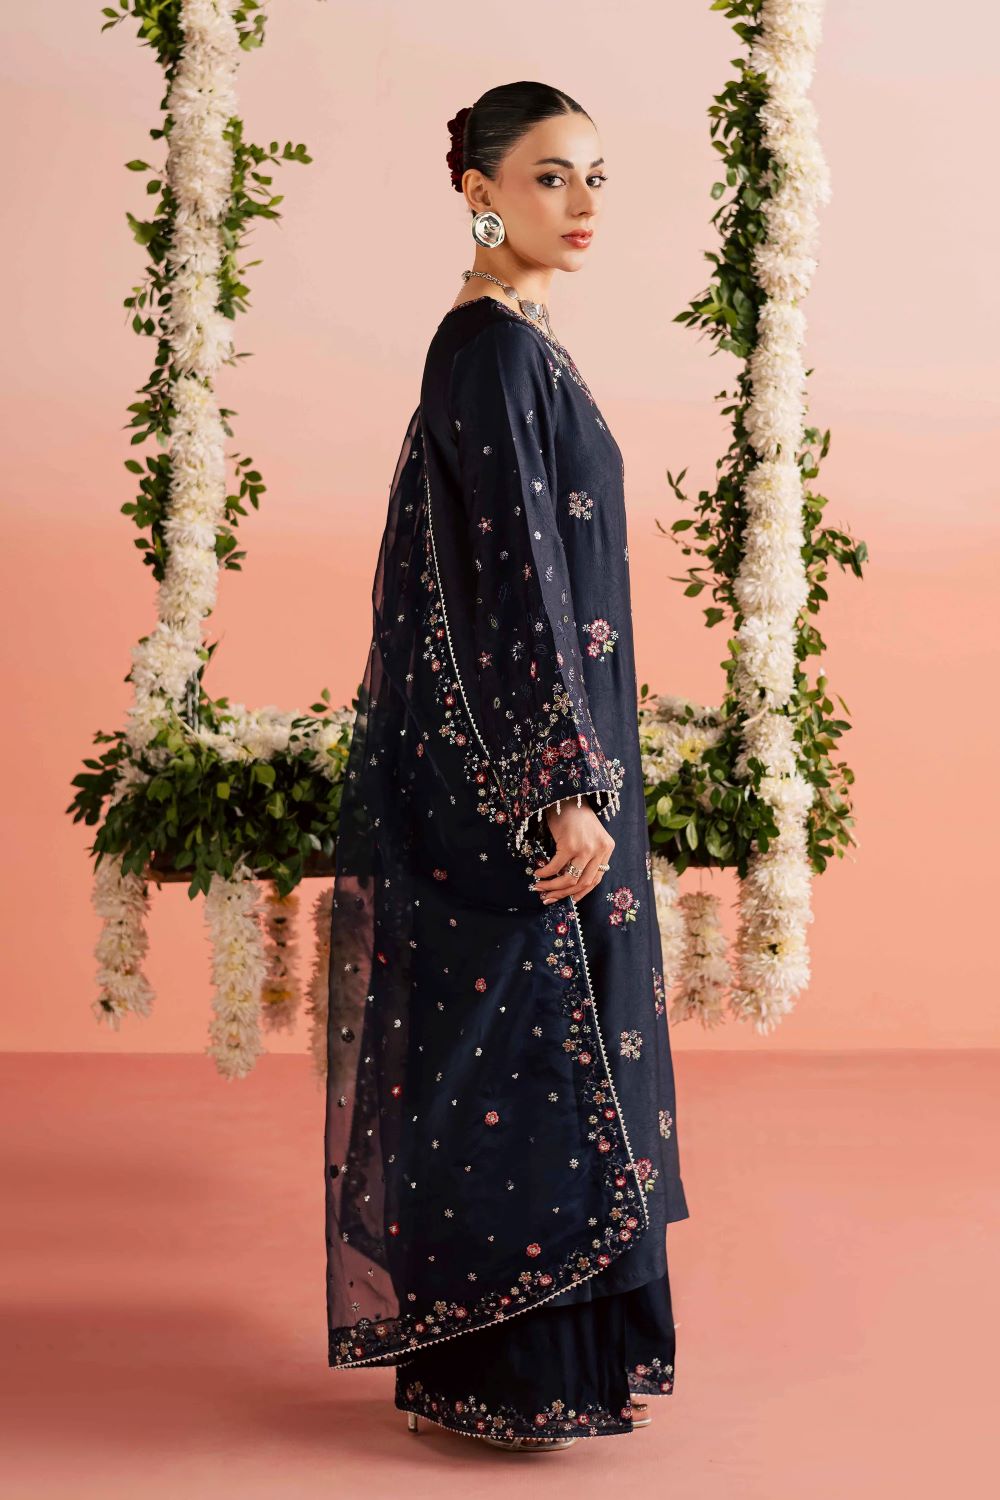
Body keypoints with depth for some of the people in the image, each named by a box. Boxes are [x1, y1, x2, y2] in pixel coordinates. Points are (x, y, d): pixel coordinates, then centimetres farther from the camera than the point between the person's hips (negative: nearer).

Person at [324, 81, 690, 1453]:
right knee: (521, 1051, -4)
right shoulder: (495, 349, -14)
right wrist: (566, 791, -22)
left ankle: (498, 1355, 24)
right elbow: (515, 577, -20)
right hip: (517, 775, -10)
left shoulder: (512, 346, 15)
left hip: (526, 764, 10)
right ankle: (504, 1377, 6)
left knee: (516, 1056, 14)